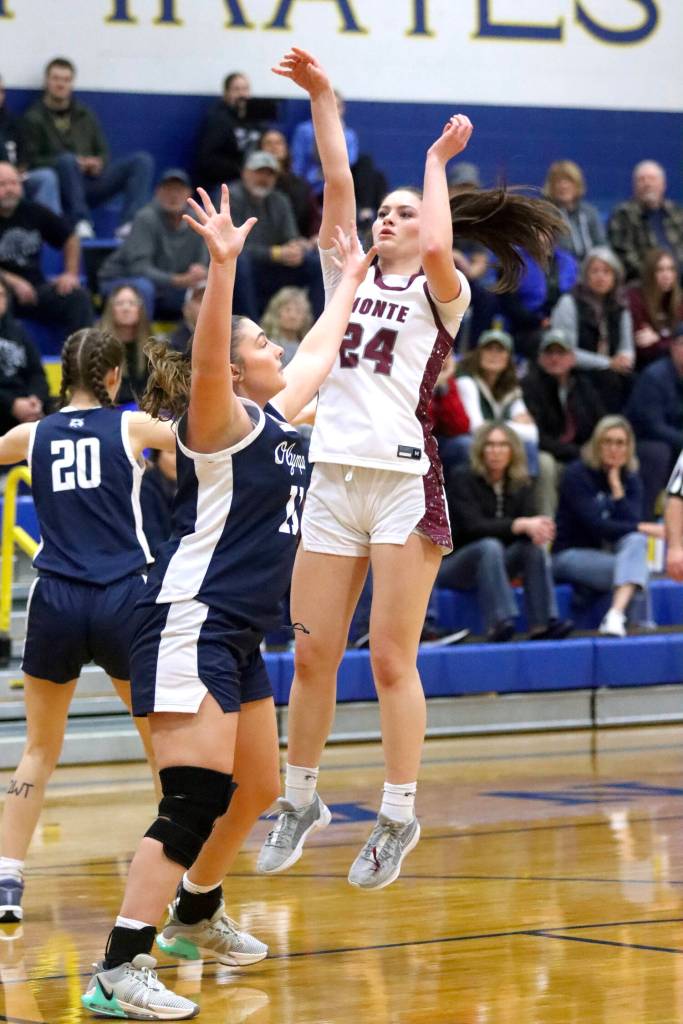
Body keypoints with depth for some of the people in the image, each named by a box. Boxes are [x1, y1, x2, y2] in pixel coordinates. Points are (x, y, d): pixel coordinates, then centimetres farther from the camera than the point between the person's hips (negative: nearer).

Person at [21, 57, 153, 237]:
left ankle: (129, 223, -32)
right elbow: (32, 162, -2)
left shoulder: (86, 115, 21)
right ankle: (81, 221, -35)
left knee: (143, 160, -14)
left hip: (92, 180, 5)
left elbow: (103, 153, 21)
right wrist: (73, 163, -15)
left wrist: (98, 163, -5)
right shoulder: (33, 119, 8)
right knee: (67, 159, -37)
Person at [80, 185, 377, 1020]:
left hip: (239, 638, 10)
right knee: (196, 800, -17)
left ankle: (195, 917, 41)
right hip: (191, 628, -10)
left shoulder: (274, 421, 15)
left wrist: (348, 282, 43)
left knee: (256, 791, 20)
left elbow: (318, 354, 33)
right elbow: (204, 359, -31)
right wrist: (222, 265, -42)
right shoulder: (222, 421, -9)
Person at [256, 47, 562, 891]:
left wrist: (436, 161, -5)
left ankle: (398, 816, 5)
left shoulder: (441, 293, 4)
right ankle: (300, 801, 19)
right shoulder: (348, 277, 15)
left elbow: (438, 248, -19)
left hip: (405, 482, -4)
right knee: (311, 657, 5)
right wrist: (321, 98, -1)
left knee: (392, 661, -3)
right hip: (333, 479, 4)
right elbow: (337, 184, 5)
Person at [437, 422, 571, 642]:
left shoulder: (520, 484, 6)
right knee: (490, 546, -34)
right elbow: (472, 525, -23)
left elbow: (530, 519, -8)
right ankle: (498, 624, -45)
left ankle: (542, 624, -30)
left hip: (494, 565, 5)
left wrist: (538, 528, -34)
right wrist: (520, 525, -34)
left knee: (535, 546, -21)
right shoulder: (463, 479, -11)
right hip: (452, 564, -5)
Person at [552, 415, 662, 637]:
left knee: (636, 541, -30)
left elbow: (631, 522, -10)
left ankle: (616, 615, -46)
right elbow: (596, 525, -20)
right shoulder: (577, 474, -11)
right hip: (571, 554, -5)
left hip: (611, 553, 5)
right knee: (637, 568, -30)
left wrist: (616, 485, -17)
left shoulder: (630, 478, 5)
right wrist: (645, 528, -23)